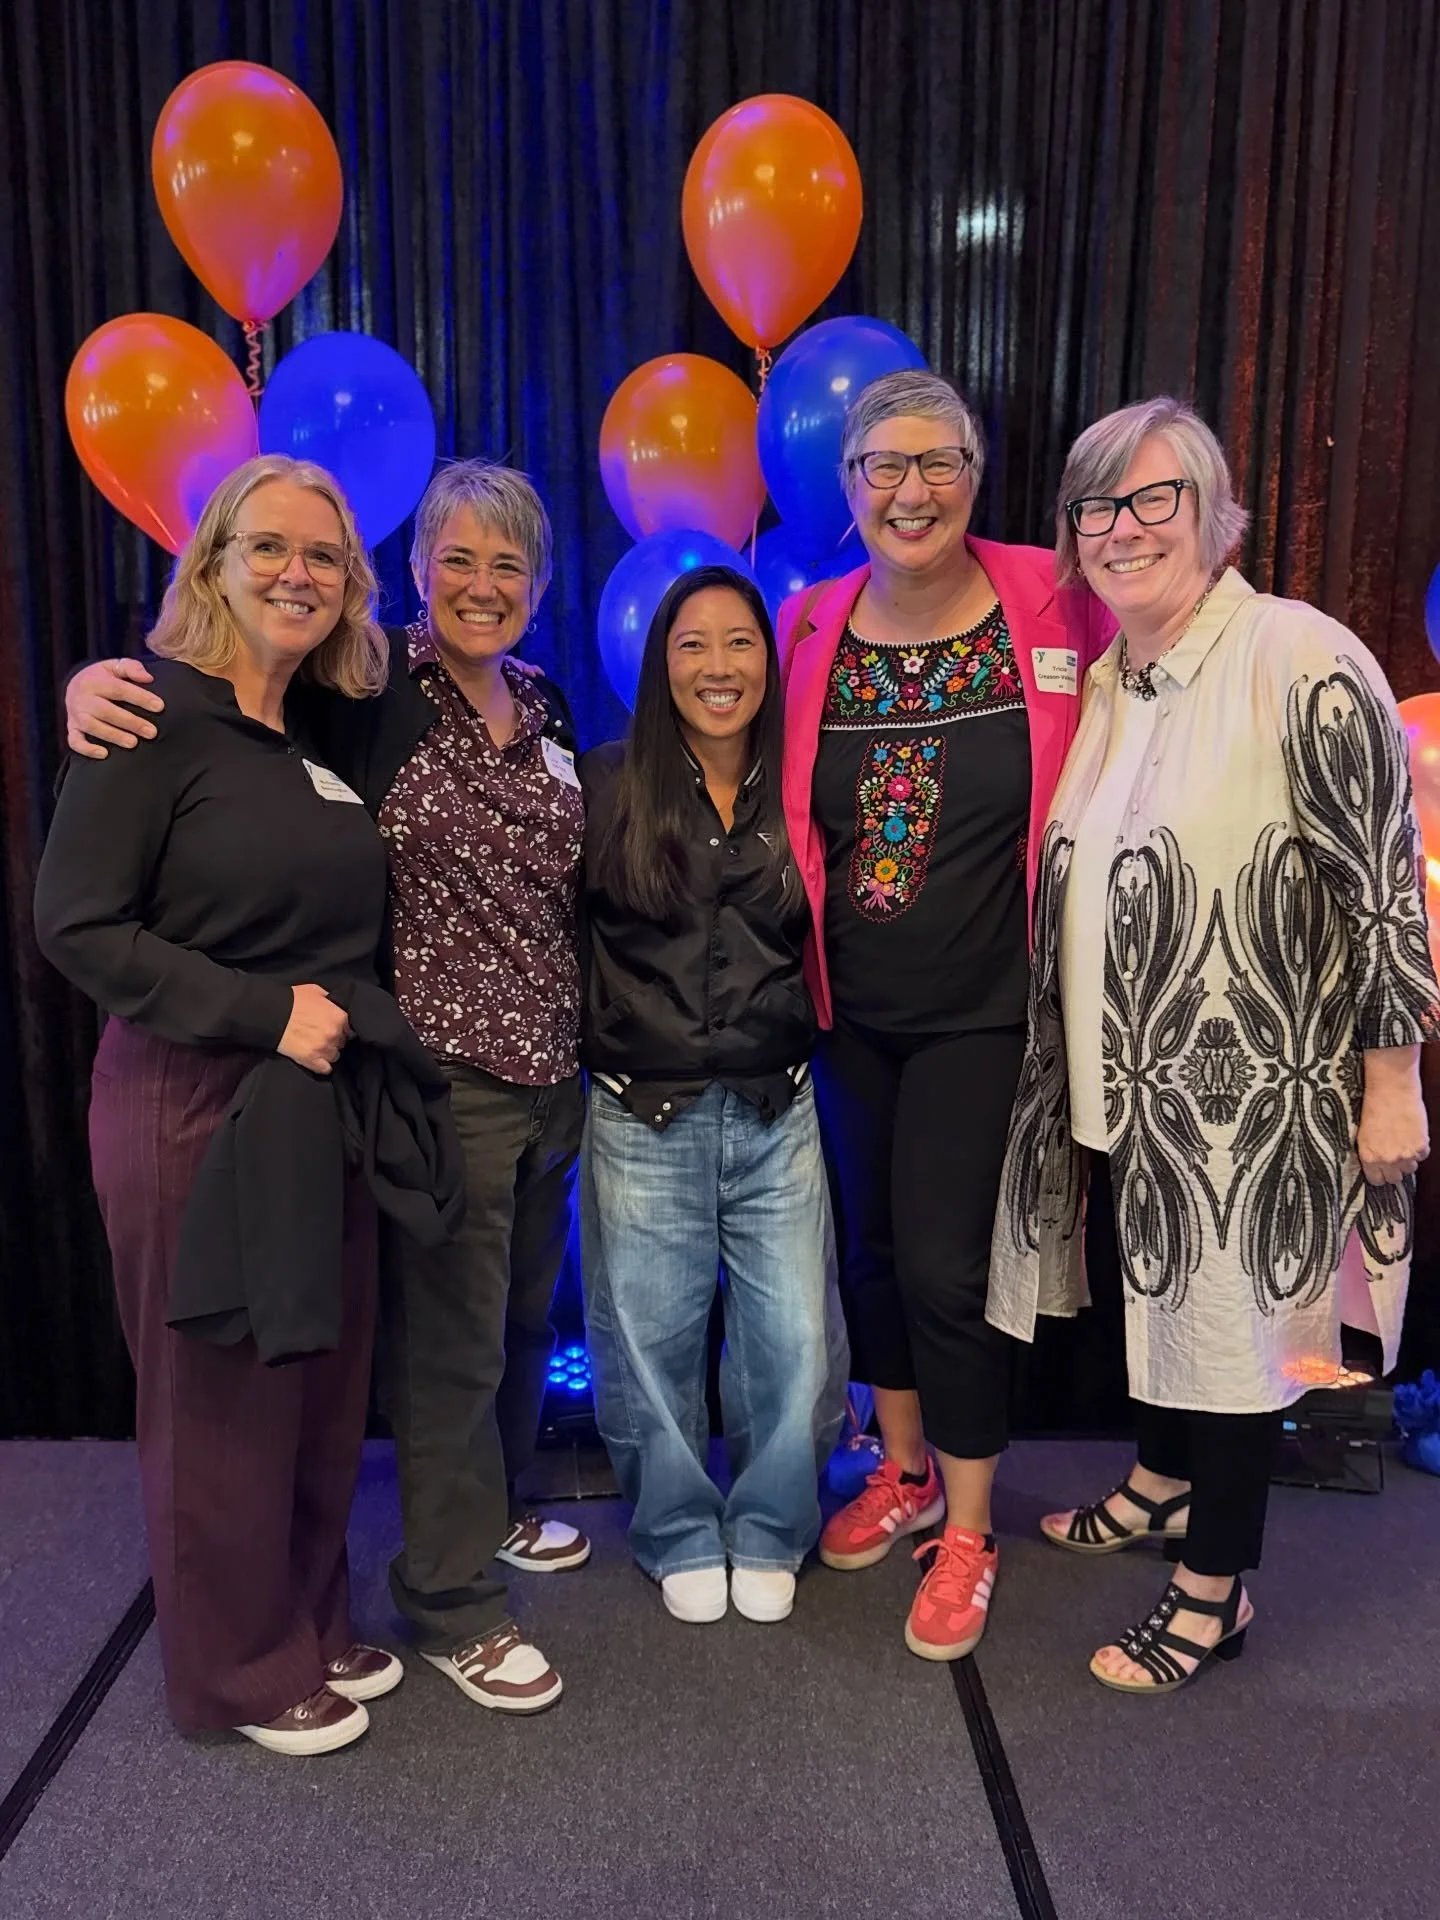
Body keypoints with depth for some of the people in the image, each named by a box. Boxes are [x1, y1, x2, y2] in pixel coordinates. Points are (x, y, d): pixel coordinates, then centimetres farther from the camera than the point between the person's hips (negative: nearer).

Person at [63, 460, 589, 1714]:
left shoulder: (545, 711, 8)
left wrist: (592, 1041, 14)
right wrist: (102, 676, -25)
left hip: (552, 1076, 7)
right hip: (437, 1079, -7)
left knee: (524, 1316, 21)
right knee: (448, 1342, 5)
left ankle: (491, 1509, 47)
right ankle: (452, 1603, 26)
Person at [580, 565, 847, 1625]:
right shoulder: (607, 785, -3)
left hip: (777, 1115, 2)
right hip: (645, 1121, -2)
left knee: (795, 1345, 6)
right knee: (655, 1345, 10)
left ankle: (767, 1536, 32)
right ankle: (681, 1539, 35)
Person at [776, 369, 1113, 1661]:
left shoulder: (1051, 607, -10)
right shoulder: (811, 633, -1)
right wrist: (805, 961, 3)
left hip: (981, 1009, -4)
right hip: (853, 1008, 4)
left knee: (943, 1259, -1)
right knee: (871, 1240, 16)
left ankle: (967, 1532, 23)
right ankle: (905, 1470, 40)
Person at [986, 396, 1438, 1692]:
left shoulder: (1302, 663, -16)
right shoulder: (1102, 683, 7)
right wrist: (1082, 1068, 14)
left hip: (1252, 1077, -6)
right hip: (1128, 1073, 7)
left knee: (1228, 1307, 7)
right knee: (1156, 1283, 21)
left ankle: (1216, 1588, 27)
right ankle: (1163, 1485, 46)